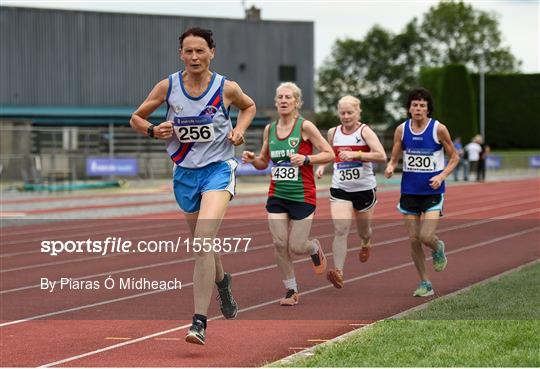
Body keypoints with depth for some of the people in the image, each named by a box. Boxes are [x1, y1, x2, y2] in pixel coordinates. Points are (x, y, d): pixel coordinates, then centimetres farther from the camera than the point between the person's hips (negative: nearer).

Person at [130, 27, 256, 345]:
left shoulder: (226, 88, -6)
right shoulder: (168, 86, -3)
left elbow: (249, 107, 17)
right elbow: (136, 118, 8)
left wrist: (240, 130, -2)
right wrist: (154, 130, -12)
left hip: (218, 168, -4)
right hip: (185, 172, 4)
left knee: (203, 238, -23)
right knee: (203, 243, 18)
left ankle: (200, 322, -24)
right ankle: (222, 280, 54)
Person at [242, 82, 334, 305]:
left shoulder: (305, 126, -9)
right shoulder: (269, 129, 6)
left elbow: (329, 154, -8)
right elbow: (263, 162, 17)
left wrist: (306, 159, -23)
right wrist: (252, 159, -5)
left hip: (302, 197, -4)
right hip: (277, 196, 4)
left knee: (296, 247, -5)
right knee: (280, 244, -5)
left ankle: (315, 249, 32)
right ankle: (291, 291, 11)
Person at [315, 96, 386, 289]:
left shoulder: (365, 131, -9)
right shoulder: (333, 133, 4)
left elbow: (382, 156, -22)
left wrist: (356, 154, -30)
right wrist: (322, 166, 6)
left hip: (364, 188, -2)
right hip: (339, 189, 2)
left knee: (363, 232, 17)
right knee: (340, 230, -18)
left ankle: (366, 243, 55)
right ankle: (338, 273, -24)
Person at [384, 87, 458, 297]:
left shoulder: (438, 129, -8)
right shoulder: (401, 130, 0)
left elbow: (454, 157, 1)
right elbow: (394, 158, 8)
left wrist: (442, 176, -14)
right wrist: (390, 168, -15)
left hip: (432, 192, -3)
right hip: (409, 191, 3)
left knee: (426, 237, -15)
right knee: (413, 239, 3)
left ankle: (438, 249, 22)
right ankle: (425, 284, 17)